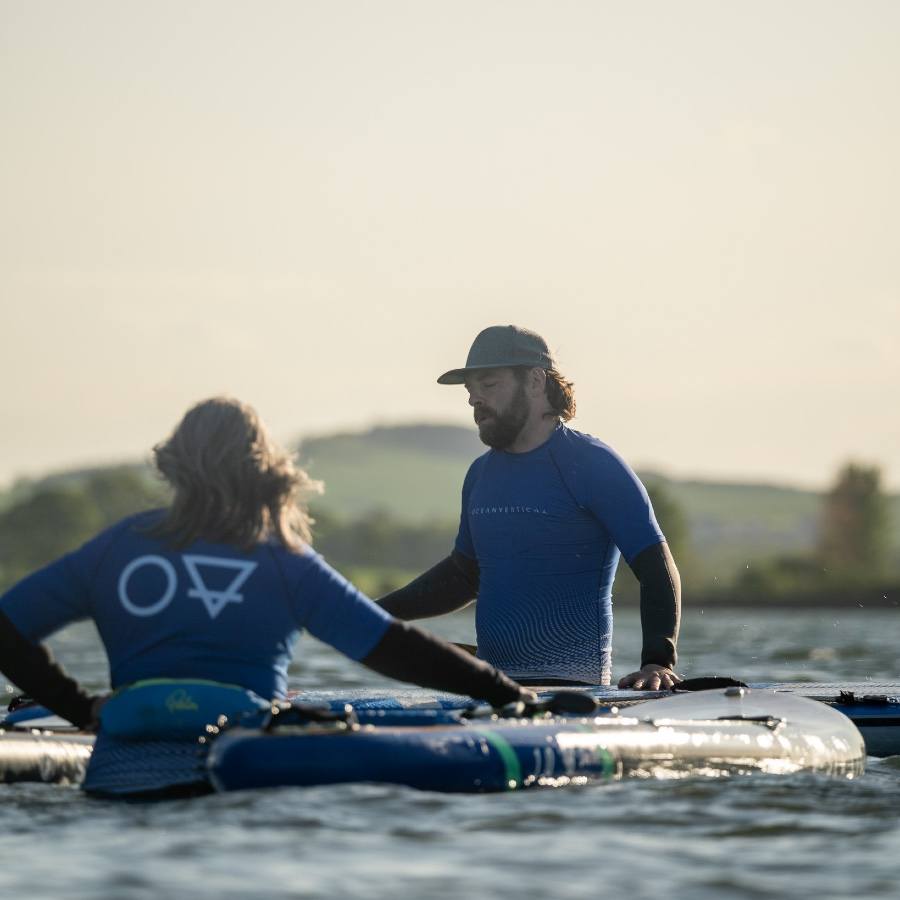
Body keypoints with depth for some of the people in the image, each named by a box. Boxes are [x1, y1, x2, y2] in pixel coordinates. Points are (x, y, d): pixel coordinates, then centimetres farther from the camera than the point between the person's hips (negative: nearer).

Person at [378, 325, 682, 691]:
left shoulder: (592, 463, -6)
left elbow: (657, 568, -10)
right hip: (490, 687, 6)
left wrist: (658, 661, -24)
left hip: (571, 687, -6)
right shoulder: (481, 474, 16)